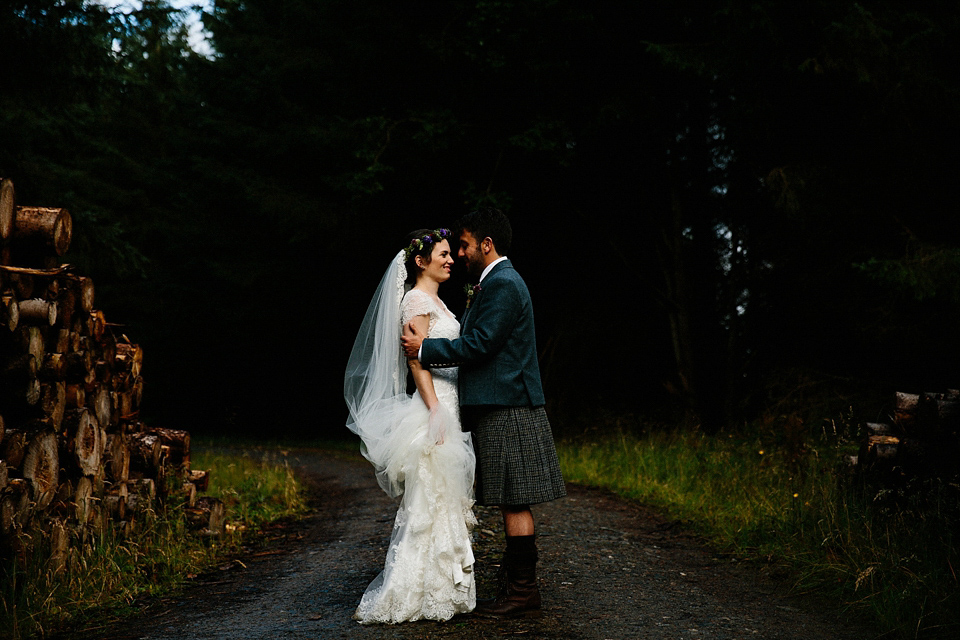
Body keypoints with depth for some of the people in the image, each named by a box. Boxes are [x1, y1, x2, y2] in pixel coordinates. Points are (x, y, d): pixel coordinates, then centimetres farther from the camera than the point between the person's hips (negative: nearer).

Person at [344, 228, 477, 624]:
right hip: (433, 411, -10)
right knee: (431, 501, -7)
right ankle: (417, 595, 0)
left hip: (446, 408, 10)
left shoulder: (435, 301, 19)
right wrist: (435, 412, -24)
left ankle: (445, 589, 18)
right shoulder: (417, 299, -11)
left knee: (447, 500, 12)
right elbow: (417, 359, -18)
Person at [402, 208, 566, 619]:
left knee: (514, 503, -6)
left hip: (506, 413, -10)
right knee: (511, 504, 13)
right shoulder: (496, 282, 20)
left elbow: (480, 344, -18)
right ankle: (517, 586, 19)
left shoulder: (502, 284, -12)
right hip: (502, 407, 10)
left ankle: (523, 594, -1)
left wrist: (426, 349, -11)